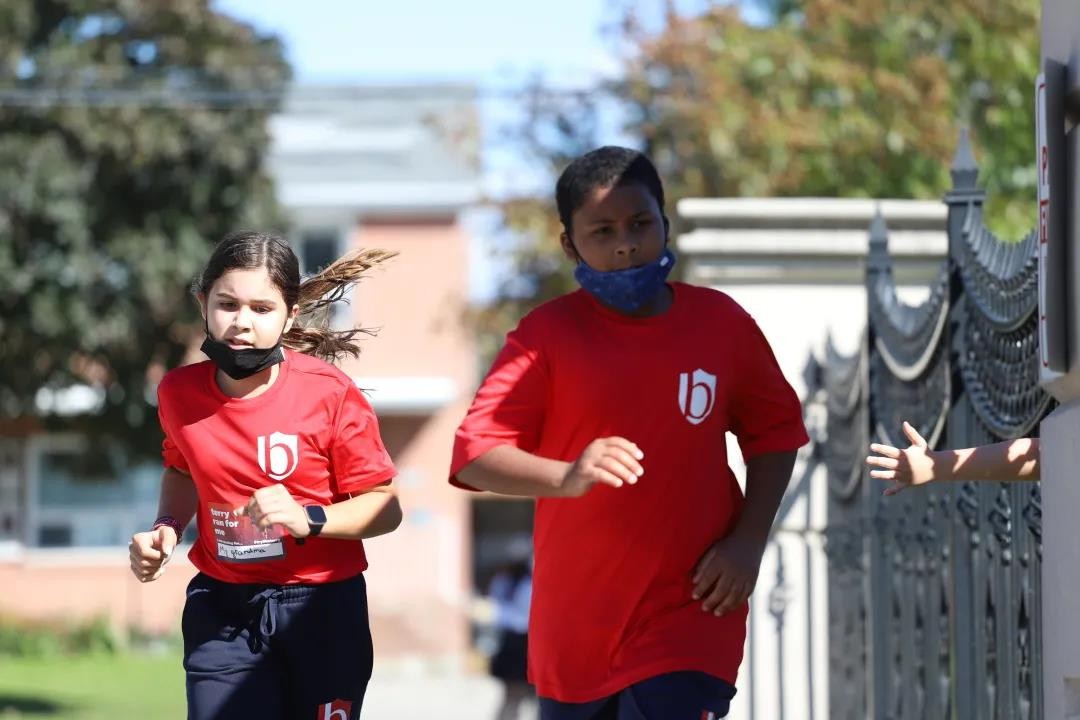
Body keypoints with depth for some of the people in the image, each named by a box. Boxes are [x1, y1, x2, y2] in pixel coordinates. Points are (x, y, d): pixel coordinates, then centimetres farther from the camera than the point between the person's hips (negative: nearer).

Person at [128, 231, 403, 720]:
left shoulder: (329, 393, -13)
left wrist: (308, 520, -25)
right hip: (222, 612, 2)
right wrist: (167, 528, 3)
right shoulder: (179, 392, -2)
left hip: (320, 611, -2)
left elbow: (385, 507, -8)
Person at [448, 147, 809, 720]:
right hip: (575, 627, 1)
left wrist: (749, 540, -1)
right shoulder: (548, 334, -6)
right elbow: (473, 454, -13)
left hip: (689, 619, -1)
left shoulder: (720, 322, 0)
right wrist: (566, 477, -32)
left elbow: (775, 431, 13)